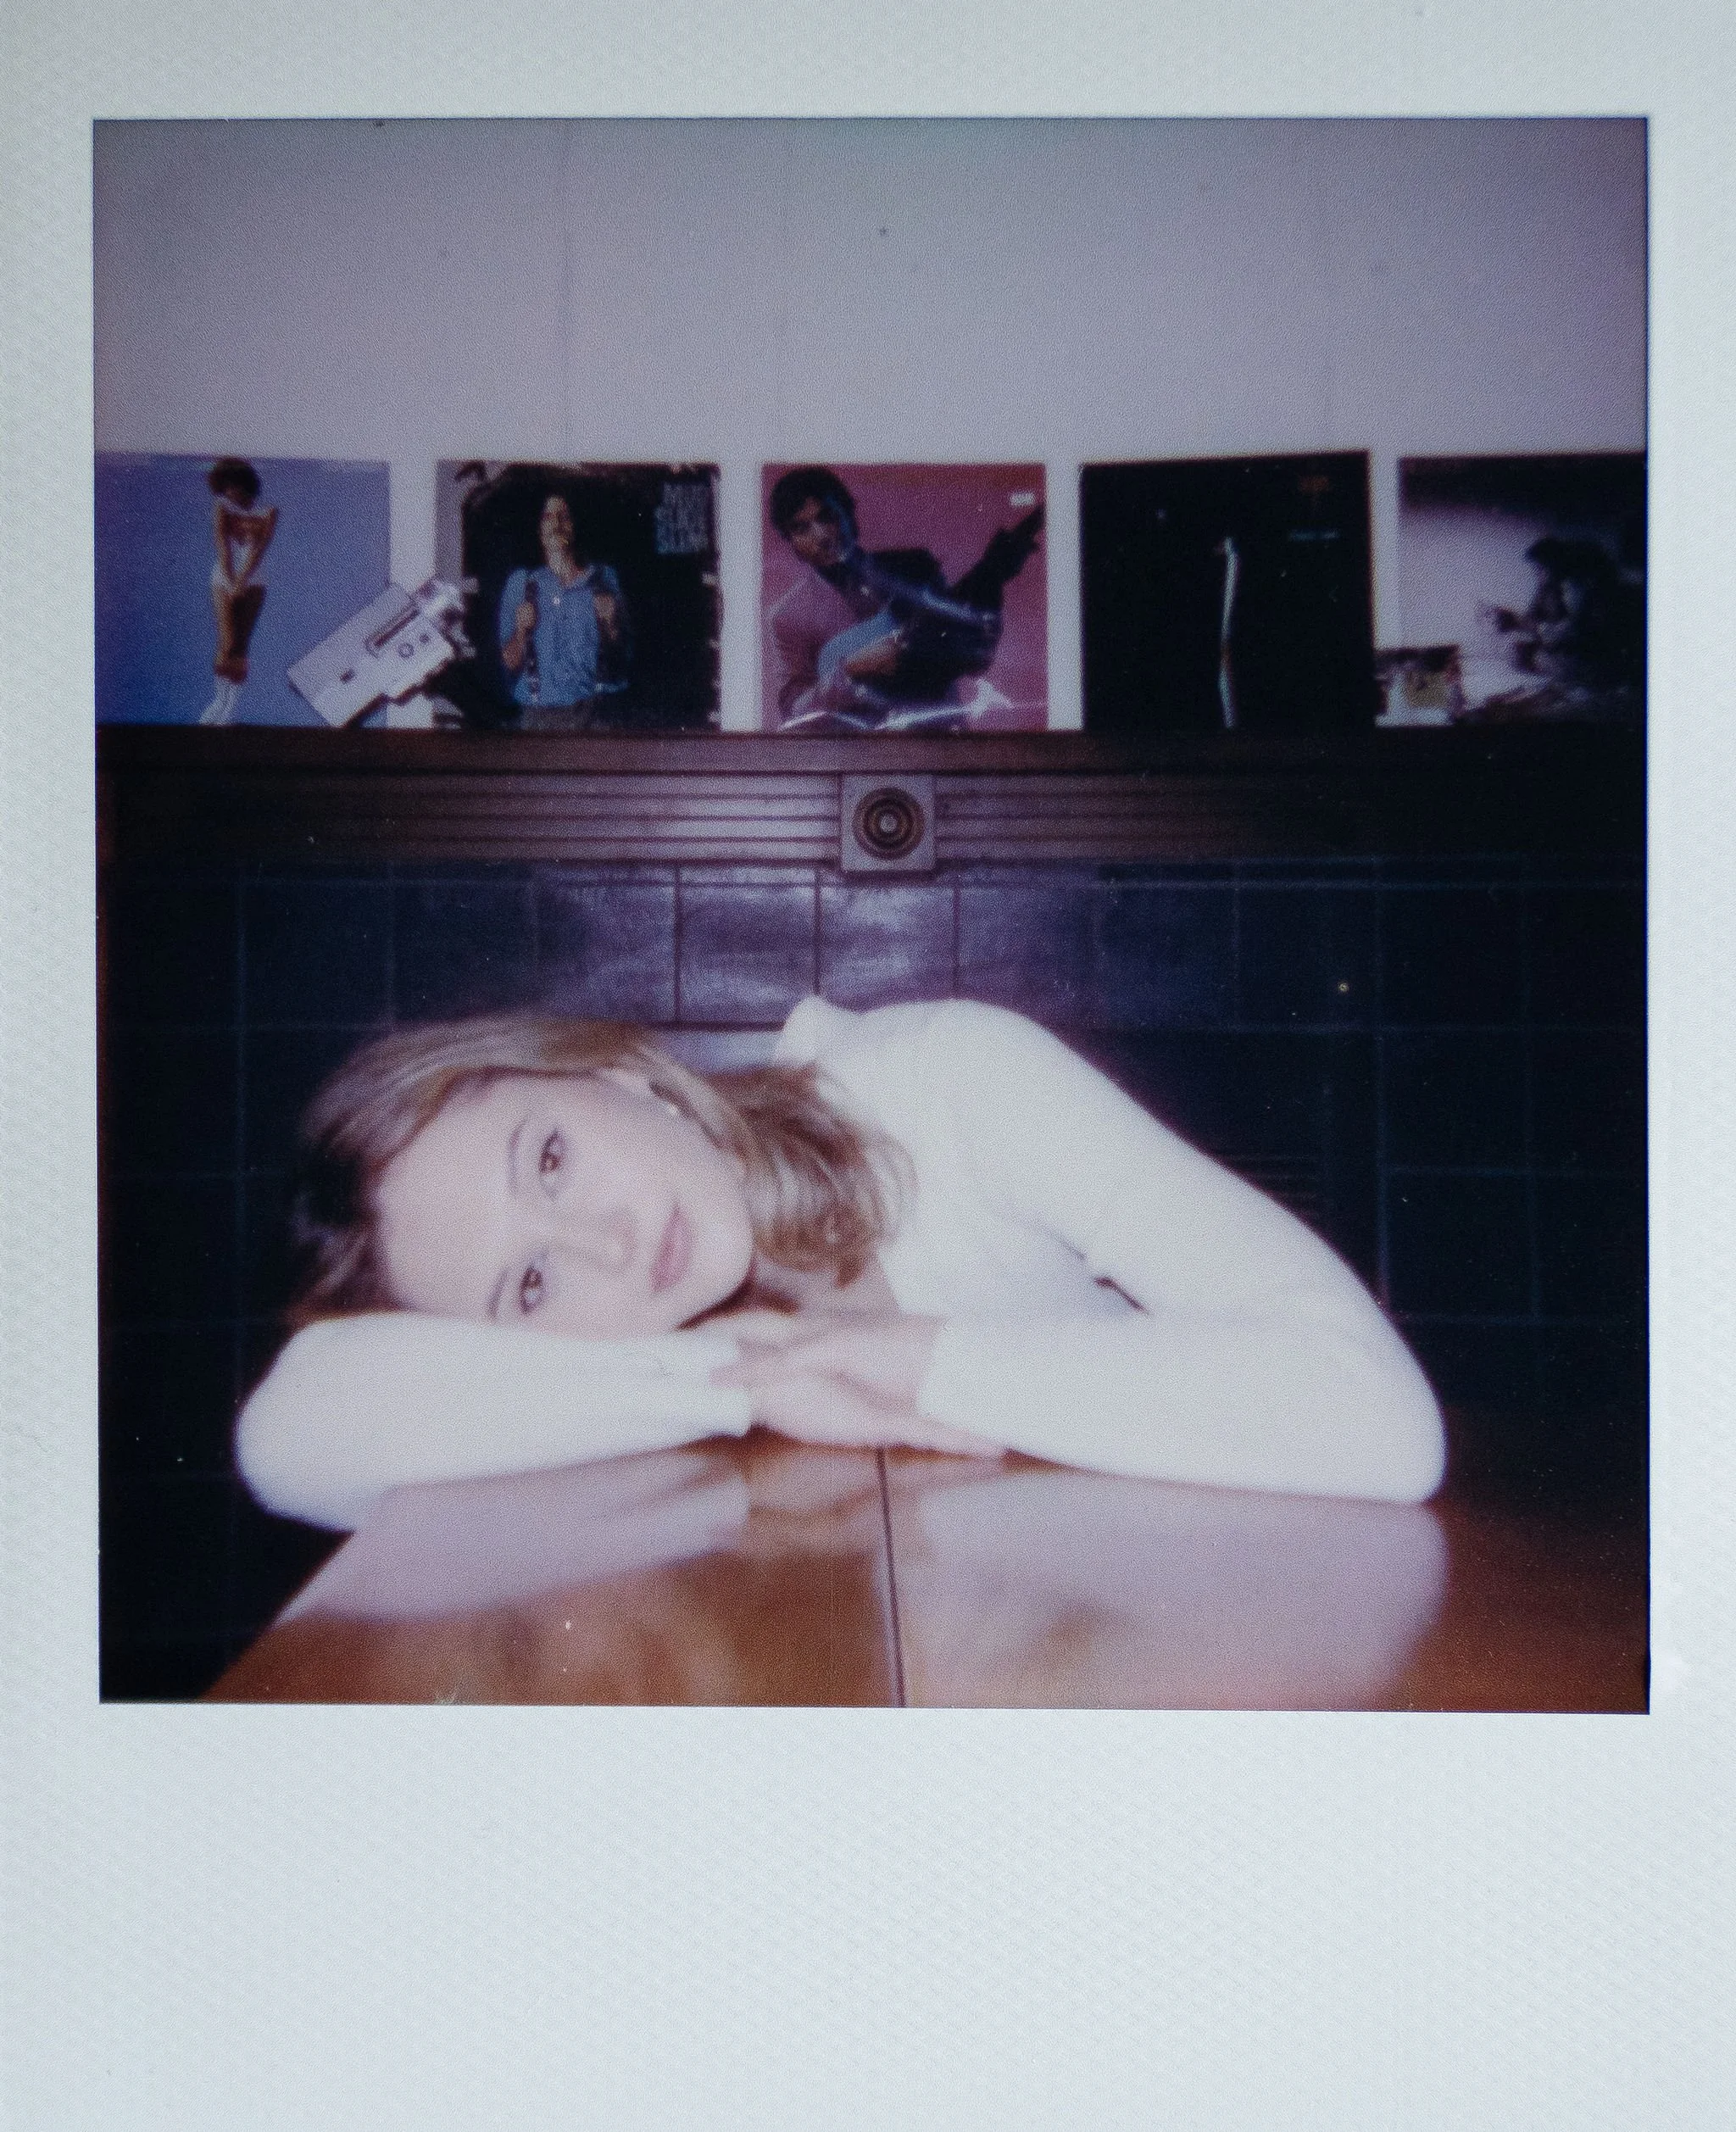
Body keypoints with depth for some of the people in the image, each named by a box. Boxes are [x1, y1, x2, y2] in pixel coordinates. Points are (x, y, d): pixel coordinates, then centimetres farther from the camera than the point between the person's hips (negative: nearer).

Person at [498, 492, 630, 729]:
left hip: (594, 709, 0)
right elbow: (510, 663, 9)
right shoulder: (521, 583, 10)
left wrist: (610, 624, -6)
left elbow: (620, 657, 10)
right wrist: (521, 631, -8)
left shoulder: (603, 579, 10)